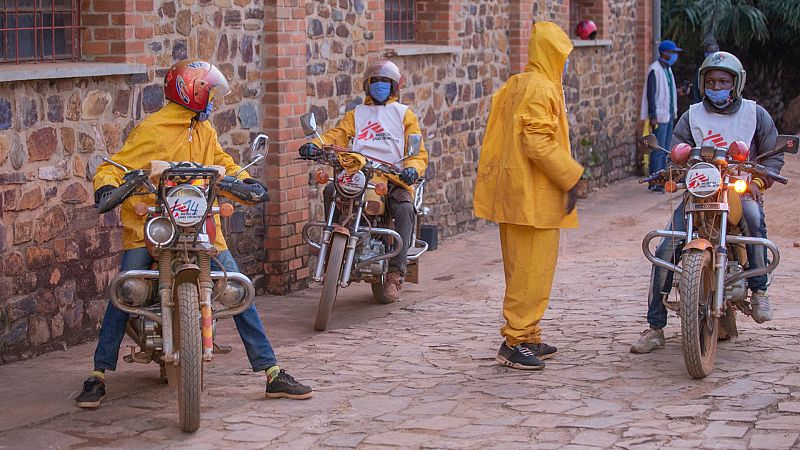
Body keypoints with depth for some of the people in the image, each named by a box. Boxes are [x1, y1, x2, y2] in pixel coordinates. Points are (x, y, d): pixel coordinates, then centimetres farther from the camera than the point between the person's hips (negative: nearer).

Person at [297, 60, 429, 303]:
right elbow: (337, 134, 8)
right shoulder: (356, 114, 26)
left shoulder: (404, 114, 18)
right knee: (330, 190, -27)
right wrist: (316, 145, -15)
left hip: (394, 176, -2)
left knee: (405, 209, -31)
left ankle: (395, 275, -32)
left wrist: (412, 168, -16)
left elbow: (417, 150, 8)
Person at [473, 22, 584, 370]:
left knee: (523, 269, 15)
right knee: (532, 270, -7)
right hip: (534, 197, -10)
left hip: (514, 194, 10)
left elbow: (500, 138, 18)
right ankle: (515, 341, -6)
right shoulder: (542, 89, -14)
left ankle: (528, 338, 22)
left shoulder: (516, 85, 17)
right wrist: (570, 177, -17)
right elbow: (538, 143, -23)